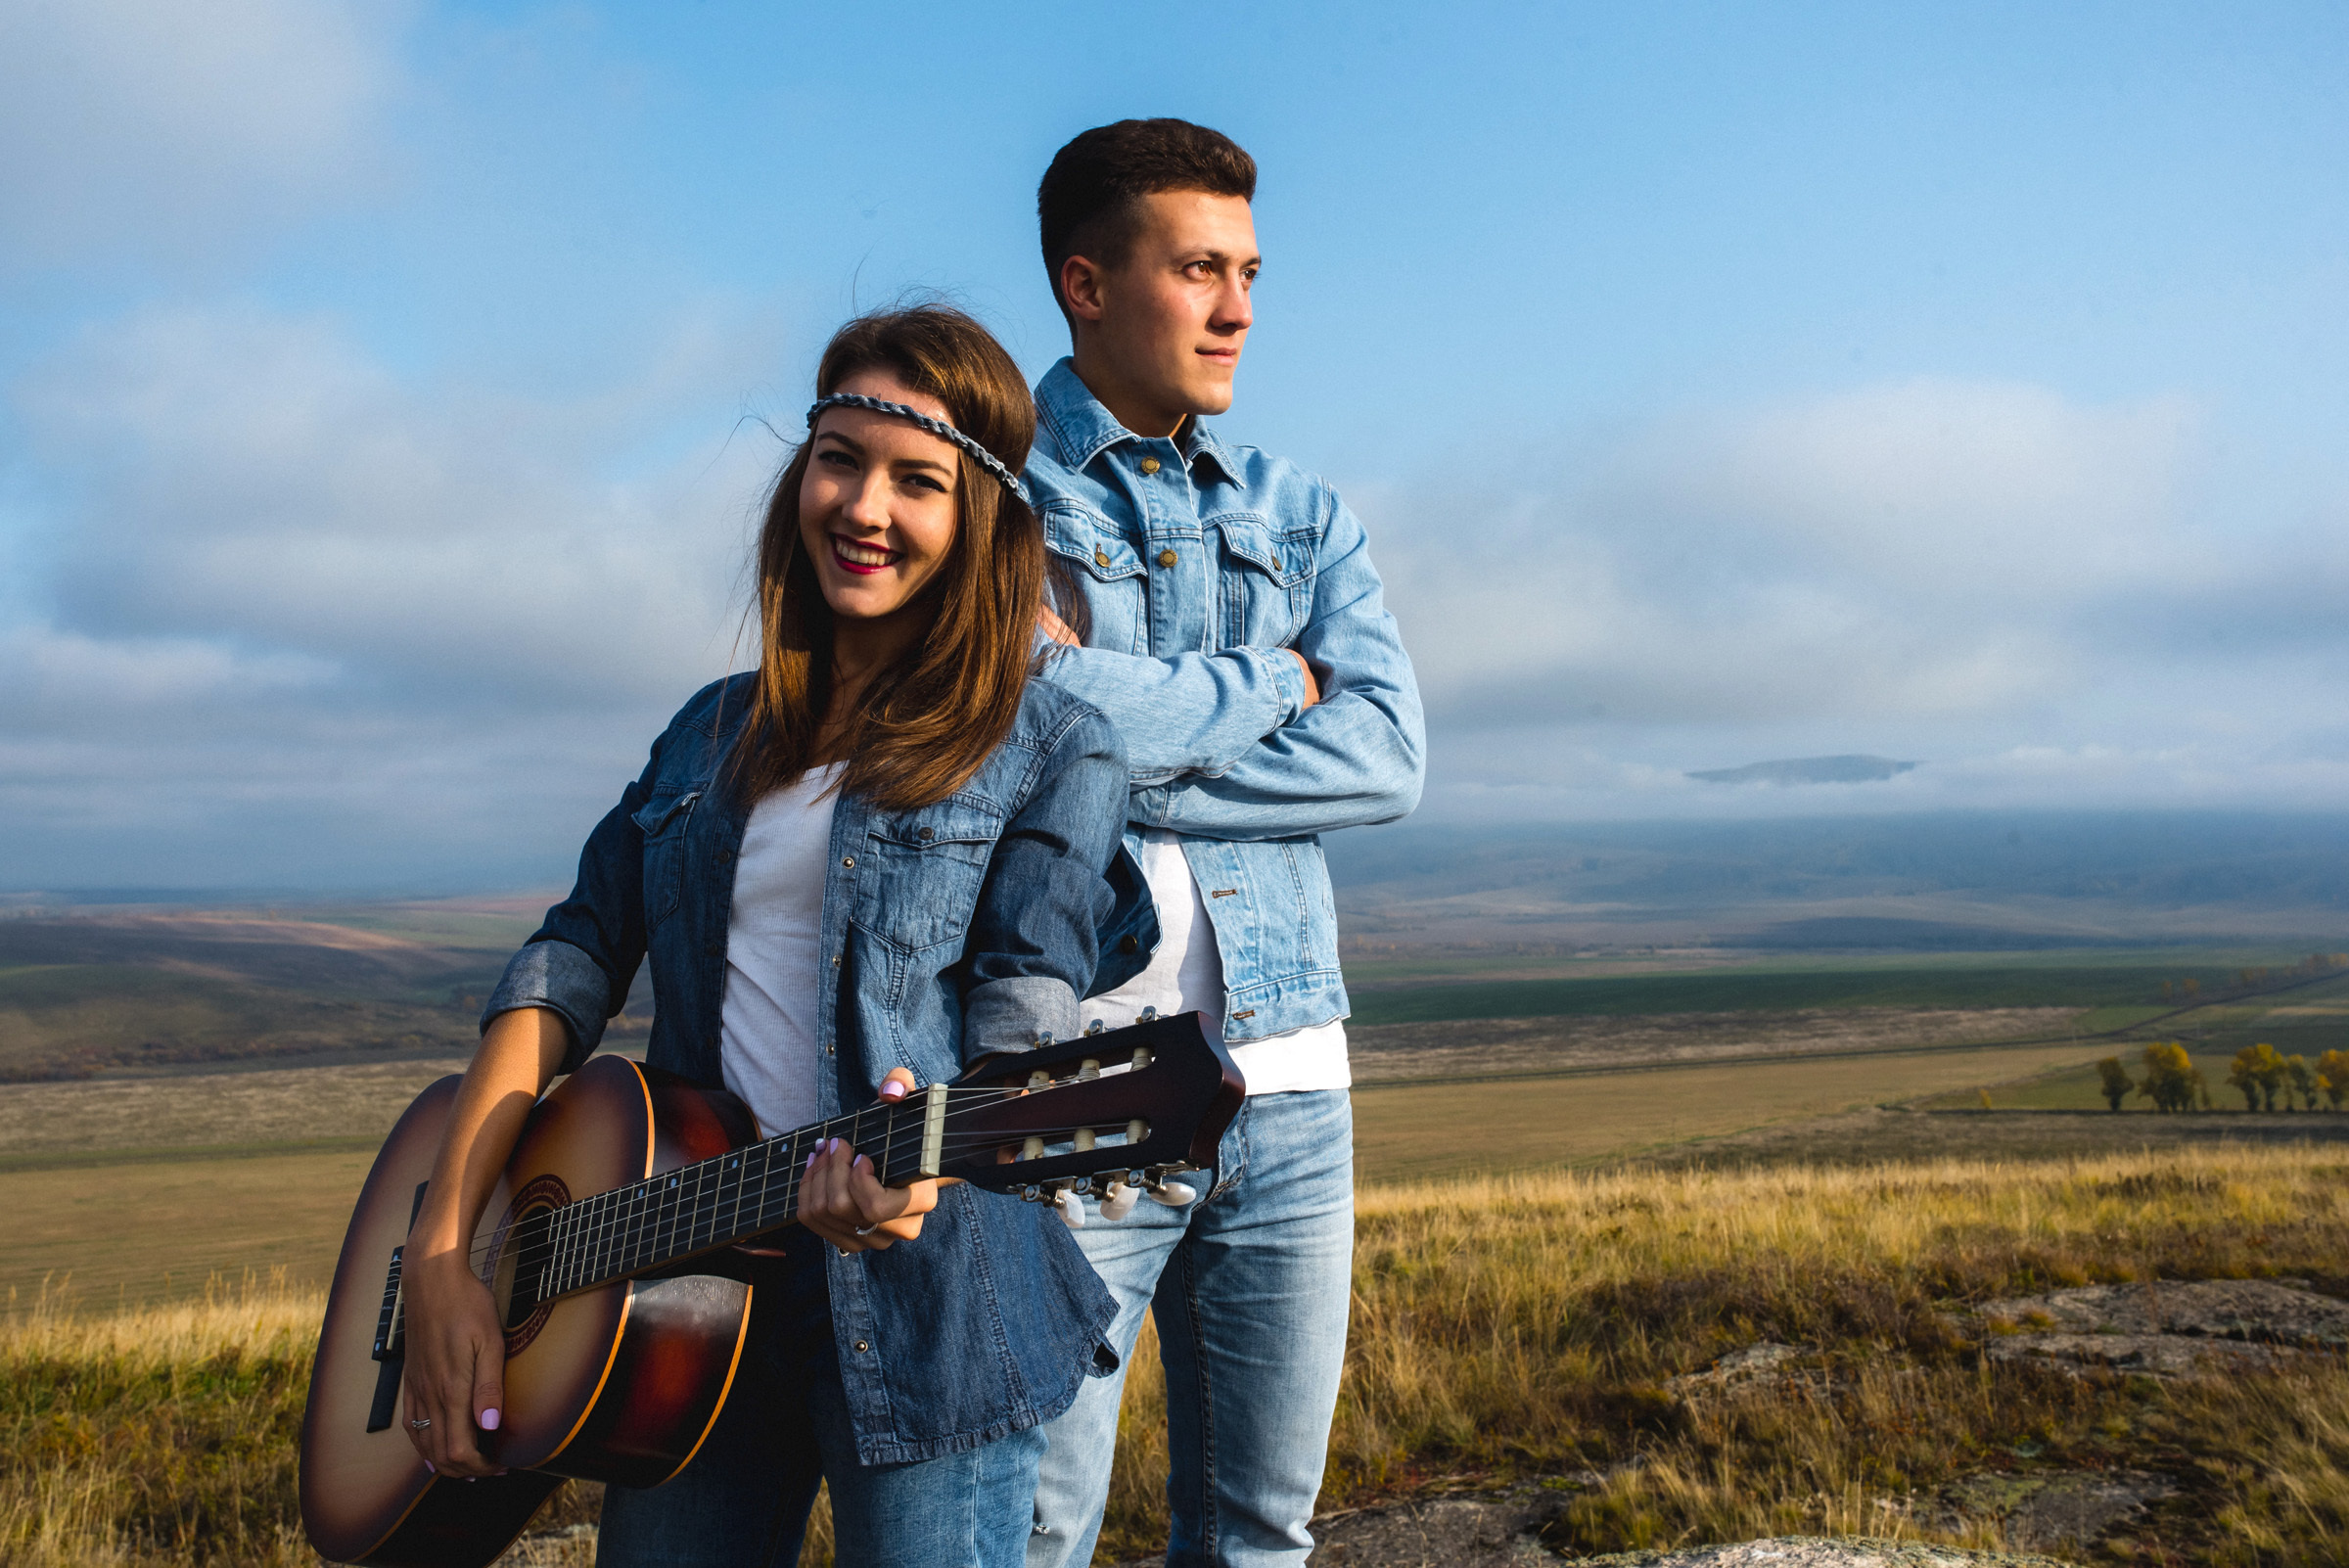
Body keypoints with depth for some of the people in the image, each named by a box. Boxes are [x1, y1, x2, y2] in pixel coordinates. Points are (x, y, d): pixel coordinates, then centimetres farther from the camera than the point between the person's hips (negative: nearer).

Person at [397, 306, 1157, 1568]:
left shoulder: (1054, 752, -1)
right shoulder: (713, 735, 13)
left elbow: (1027, 1010, -11)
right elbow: (574, 960, 8)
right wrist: (439, 1253, -1)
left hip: (917, 1285, -4)